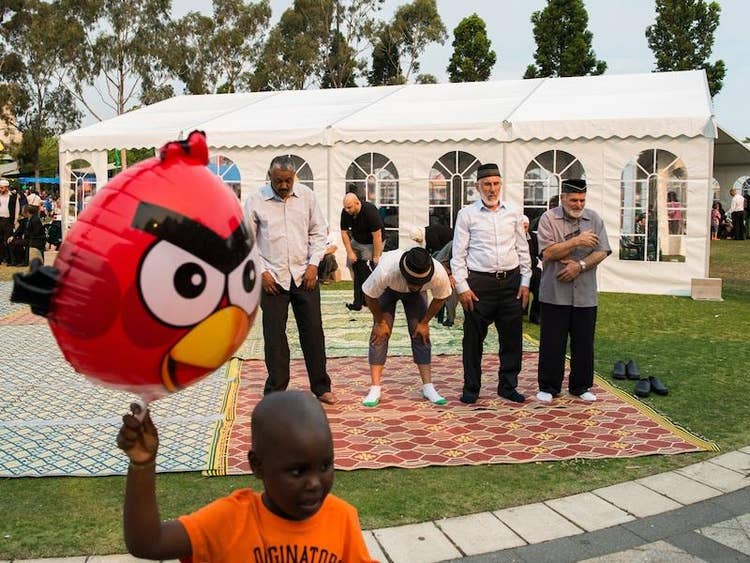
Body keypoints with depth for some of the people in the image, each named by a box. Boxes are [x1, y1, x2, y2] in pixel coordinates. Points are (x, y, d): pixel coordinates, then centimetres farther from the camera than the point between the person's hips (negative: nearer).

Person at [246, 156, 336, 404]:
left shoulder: (306, 196, 3)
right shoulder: (255, 201, -4)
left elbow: (319, 232, 8)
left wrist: (313, 264, -2)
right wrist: (261, 272, -6)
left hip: (304, 275, 2)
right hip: (272, 278, -2)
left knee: (313, 331, 6)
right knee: (274, 335, 2)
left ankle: (321, 386, 18)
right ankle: (275, 391, 14)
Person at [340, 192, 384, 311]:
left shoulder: (370, 211, -30)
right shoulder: (345, 212, -13)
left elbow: (377, 236, -27)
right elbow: (344, 233, -5)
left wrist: (376, 257, -25)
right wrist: (350, 252, -10)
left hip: (371, 244, -6)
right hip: (356, 242, 6)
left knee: (366, 273, -15)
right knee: (356, 271, 4)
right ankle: (358, 302, 11)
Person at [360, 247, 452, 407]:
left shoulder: (439, 275, -39)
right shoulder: (385, 271, -45)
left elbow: (441, 298, -14)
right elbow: (369, 296, -24)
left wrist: (424, 322, -9)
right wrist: (380, 322, -14)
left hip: (415, 295, 2)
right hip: (388, 288, -2)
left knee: (420, 335, -6)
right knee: (380, 334, -13)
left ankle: (428, 387, 1)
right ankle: (374, 389, -10)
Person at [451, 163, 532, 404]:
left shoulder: (513, 212, 9)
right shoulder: (467, 214, 1)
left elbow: (523, 250, 13)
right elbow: (458, 254, 0)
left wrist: (525, 282, 7)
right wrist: (462, 287, -6)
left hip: (511, 280, 3)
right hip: (479, 282, -3)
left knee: (512, 337, 8)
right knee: (473, 339, 3)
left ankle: (508, 386, 23)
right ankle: (471, 388, 15)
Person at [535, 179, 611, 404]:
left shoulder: (594, 219, 7)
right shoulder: (549, 219, -3)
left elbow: (601, 252, 2)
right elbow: (548, 252, -13)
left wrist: (580, 265, -13)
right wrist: (577, 241, -15)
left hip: (585, 294, 3)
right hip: (555, 293, -3)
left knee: (584, 343, 9)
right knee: (552, 343, 3)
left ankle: (581, 386, 23)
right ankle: (548, 387, 14)